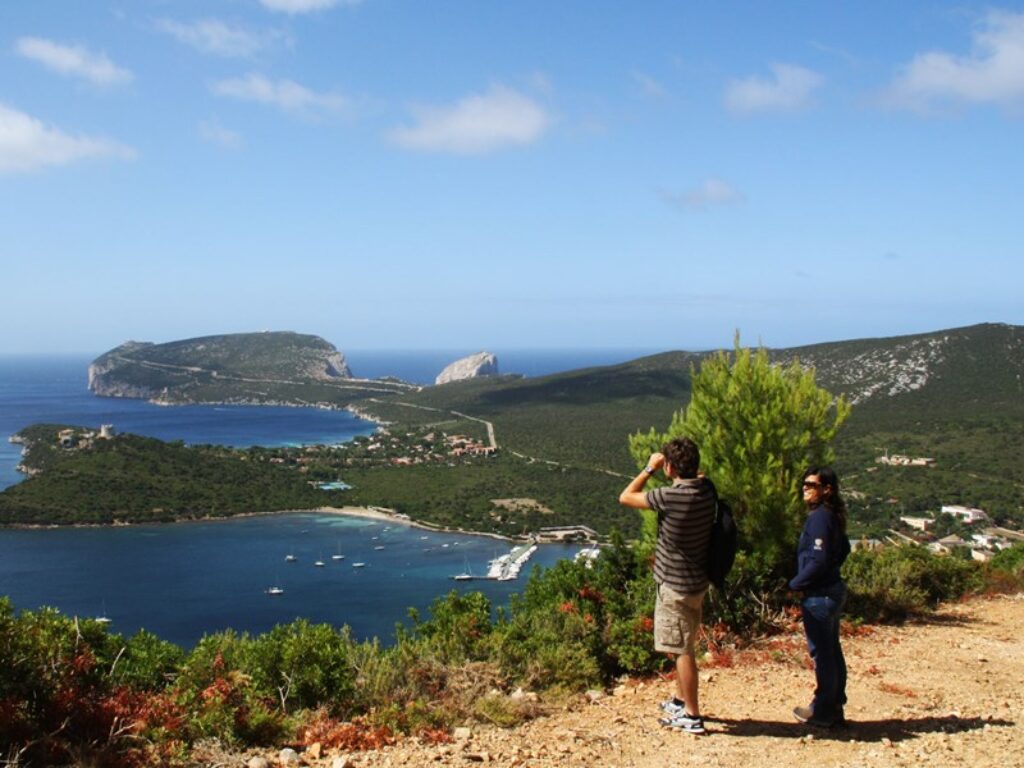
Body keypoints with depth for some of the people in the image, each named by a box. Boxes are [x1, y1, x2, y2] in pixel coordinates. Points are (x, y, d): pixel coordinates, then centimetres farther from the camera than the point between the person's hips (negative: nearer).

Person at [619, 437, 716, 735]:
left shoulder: (670, 496, -26)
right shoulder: (707, 489, -4)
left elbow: (626, 497, -12)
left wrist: (650, 468, -5)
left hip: (676, 585, -8)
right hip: (696, 579, 8)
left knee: (681, 650, 2)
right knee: (682, 647, 22)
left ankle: (692, 716, 10)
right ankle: (680, 700, 37)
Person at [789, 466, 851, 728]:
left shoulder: (819, 518, -19)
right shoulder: (832, 517, 10)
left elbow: (818, 561, -23)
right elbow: (843, 549, 22)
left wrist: (795, 583, -13)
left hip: (819, 595, -10)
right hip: (833, 590, 10)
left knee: (822, 653, 0)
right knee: (832, 651, 15)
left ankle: (823, 711, 9)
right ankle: (835, 708, 24)